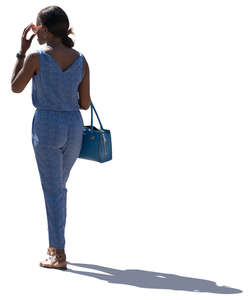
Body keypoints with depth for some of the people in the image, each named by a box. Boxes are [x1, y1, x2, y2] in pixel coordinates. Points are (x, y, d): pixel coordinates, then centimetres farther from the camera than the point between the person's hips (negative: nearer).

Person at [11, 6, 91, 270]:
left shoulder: (36, 58, -12)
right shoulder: (81, 60, 0)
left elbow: (15, 88, 4)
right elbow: (85, 104, 4)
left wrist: (22, 51, 8)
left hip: (47, 126, -4)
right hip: (74, 128, 5)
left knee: (53, 191, 1)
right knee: (58, 186, 22)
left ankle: (59, 256, 1)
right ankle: (55, 245, 29)